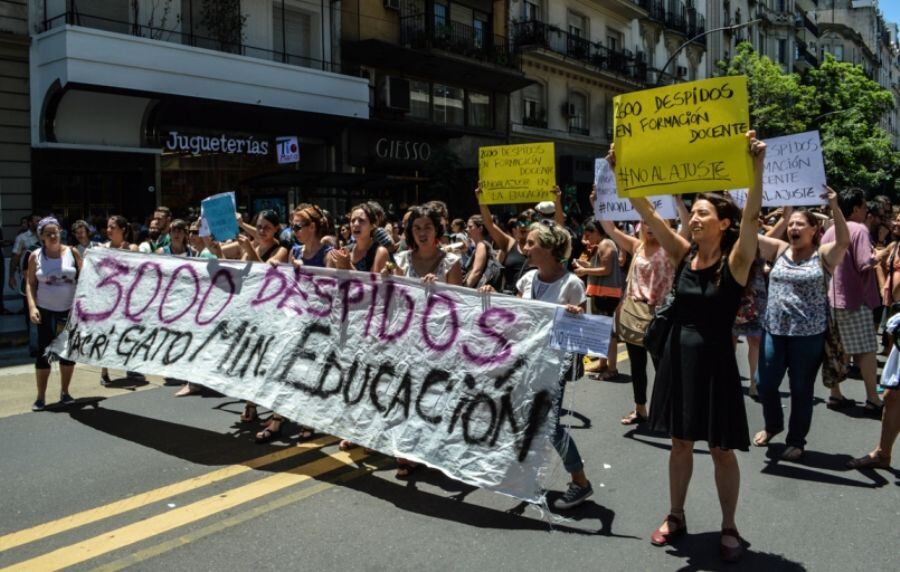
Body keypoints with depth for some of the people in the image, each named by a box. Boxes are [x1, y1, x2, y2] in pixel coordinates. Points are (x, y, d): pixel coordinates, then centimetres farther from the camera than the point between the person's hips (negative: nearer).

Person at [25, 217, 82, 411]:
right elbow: (30, 283, 2)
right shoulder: (36, 256, 0)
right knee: (43, 352, 0)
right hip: (45, 310, 0)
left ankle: (64, 392, 23)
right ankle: (41, 397, 10)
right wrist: (32, 307, -10)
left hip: (70, 310, 1)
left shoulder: (72, 252, -1)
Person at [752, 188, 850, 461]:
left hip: (808, 334, -4)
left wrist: (834, 205, -29)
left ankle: (796, 440, 24)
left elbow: (844, 241, -22)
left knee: (801, 389, 7)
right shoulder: (781, 250, 7)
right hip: (774, 329, 4)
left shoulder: (822, 255, -4)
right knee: (765, 384, 9)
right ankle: (772, 425, 36)